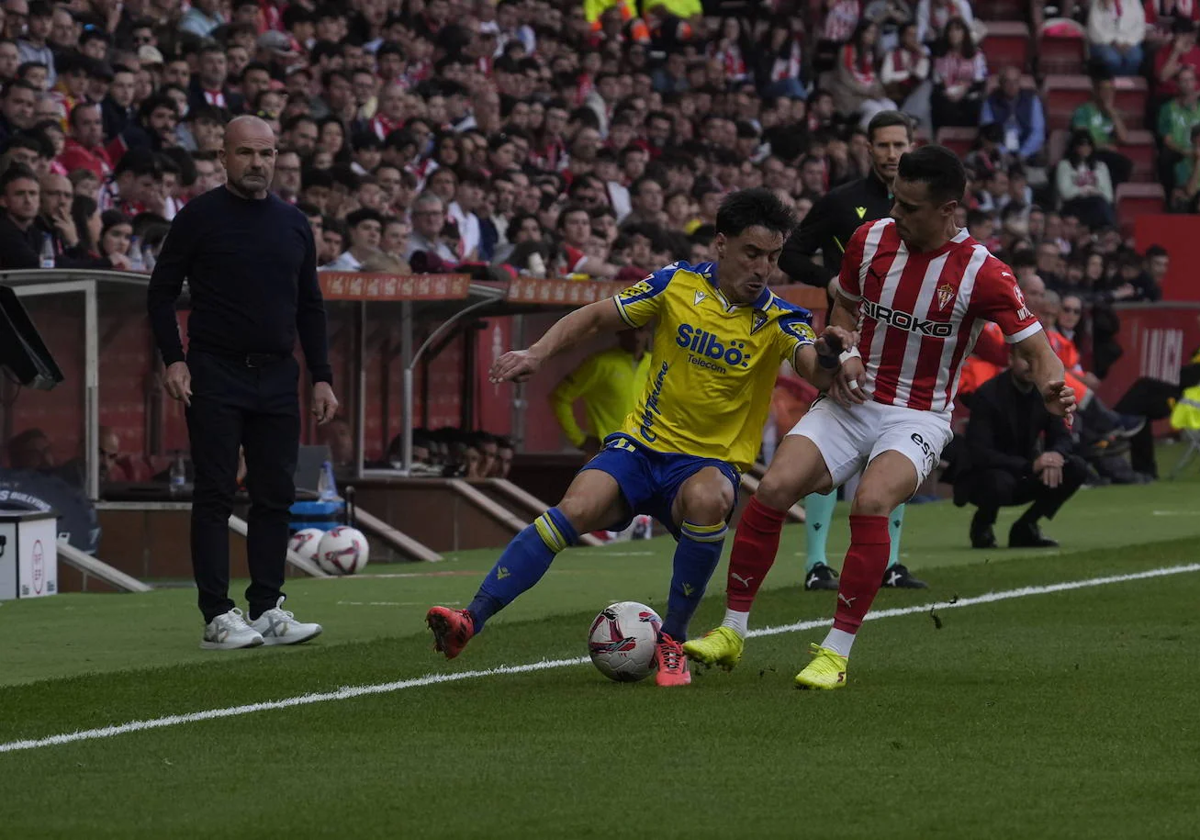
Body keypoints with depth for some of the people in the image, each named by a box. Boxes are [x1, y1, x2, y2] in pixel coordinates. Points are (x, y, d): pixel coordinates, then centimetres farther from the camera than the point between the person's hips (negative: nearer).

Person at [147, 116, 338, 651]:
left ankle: (267, 610, 10)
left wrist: (321, 377, 11)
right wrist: (173, 360, -10)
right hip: (215, 374, -4)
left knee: (275, 496, 4)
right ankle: (218, 617, -5)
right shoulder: (199, 217, -1)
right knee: (215, 495, -5)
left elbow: (310, 306, 18)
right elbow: (161, 292, 0)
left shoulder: (293, 224, 12)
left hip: (277, 376, 5)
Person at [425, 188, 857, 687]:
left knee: (707, 499, -36)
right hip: (642, 443, 1)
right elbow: (596, 319, 8)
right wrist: (538, 353, -6)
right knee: (576, 509, -26)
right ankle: (470, 621, -27)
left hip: (710, 462, -1)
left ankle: (672, 641, -17)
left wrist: (829, 356, -47)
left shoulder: (778, 320, -6)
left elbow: (816, 373, -24)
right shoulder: (677, 284, -1)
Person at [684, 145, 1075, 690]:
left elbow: (1035, 348, -7)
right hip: (852, 401, 4)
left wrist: (1054, 388, -28)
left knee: (871, 503, -32)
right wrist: (844, 355, -2)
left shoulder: (980, 273, -12)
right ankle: (731, 633, -4)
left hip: (918, 416, -4)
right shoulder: (871, 238, -1)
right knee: (774, 488, -18)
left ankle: (837, 653, -22)